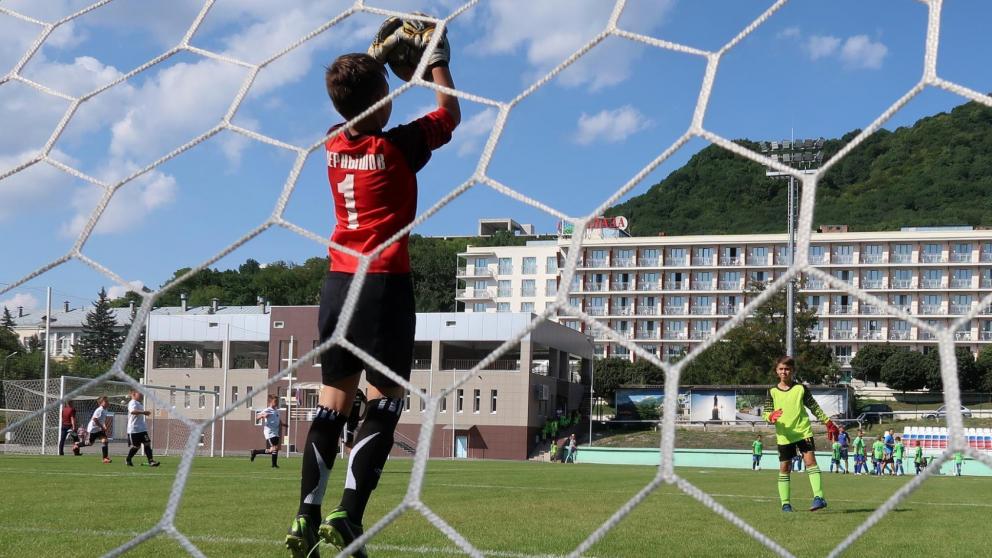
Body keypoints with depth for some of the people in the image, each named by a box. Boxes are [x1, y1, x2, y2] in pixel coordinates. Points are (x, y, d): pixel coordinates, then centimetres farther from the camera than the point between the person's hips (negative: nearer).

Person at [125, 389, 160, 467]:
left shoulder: (140, 404, 16)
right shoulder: (132, 403, -14)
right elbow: (133, 411, -38)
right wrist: (143, 412, -47)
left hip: (142, 428, 8)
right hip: (134, 429, -8)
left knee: (147, 443, -2)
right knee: (135, 446, 0)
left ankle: (151, 461, -5)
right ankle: (128, 460, 21)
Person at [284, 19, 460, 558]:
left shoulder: (333, 145, 7)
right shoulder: (398, 146, -8)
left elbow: (354, 105, 31)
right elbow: (450, 114, 10)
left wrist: (377, 55, 34)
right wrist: (437, 59, 21)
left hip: (338, 284, 6)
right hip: (385, 285, -6)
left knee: (332, 402, 10)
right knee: (384, 403, -2)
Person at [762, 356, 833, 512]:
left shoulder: (800, 388, 2)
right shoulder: (773, 391, 3)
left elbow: (815, 407, 11)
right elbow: (765, 414, 1)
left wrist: (828, 422, 8)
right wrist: (771, 417, -21)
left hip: (803, 432, -1)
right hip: (784, 436, 1)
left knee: (810, 460, -14)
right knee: (784, 468, 4)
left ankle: (819, 497, -20)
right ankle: (785, 503, 13)